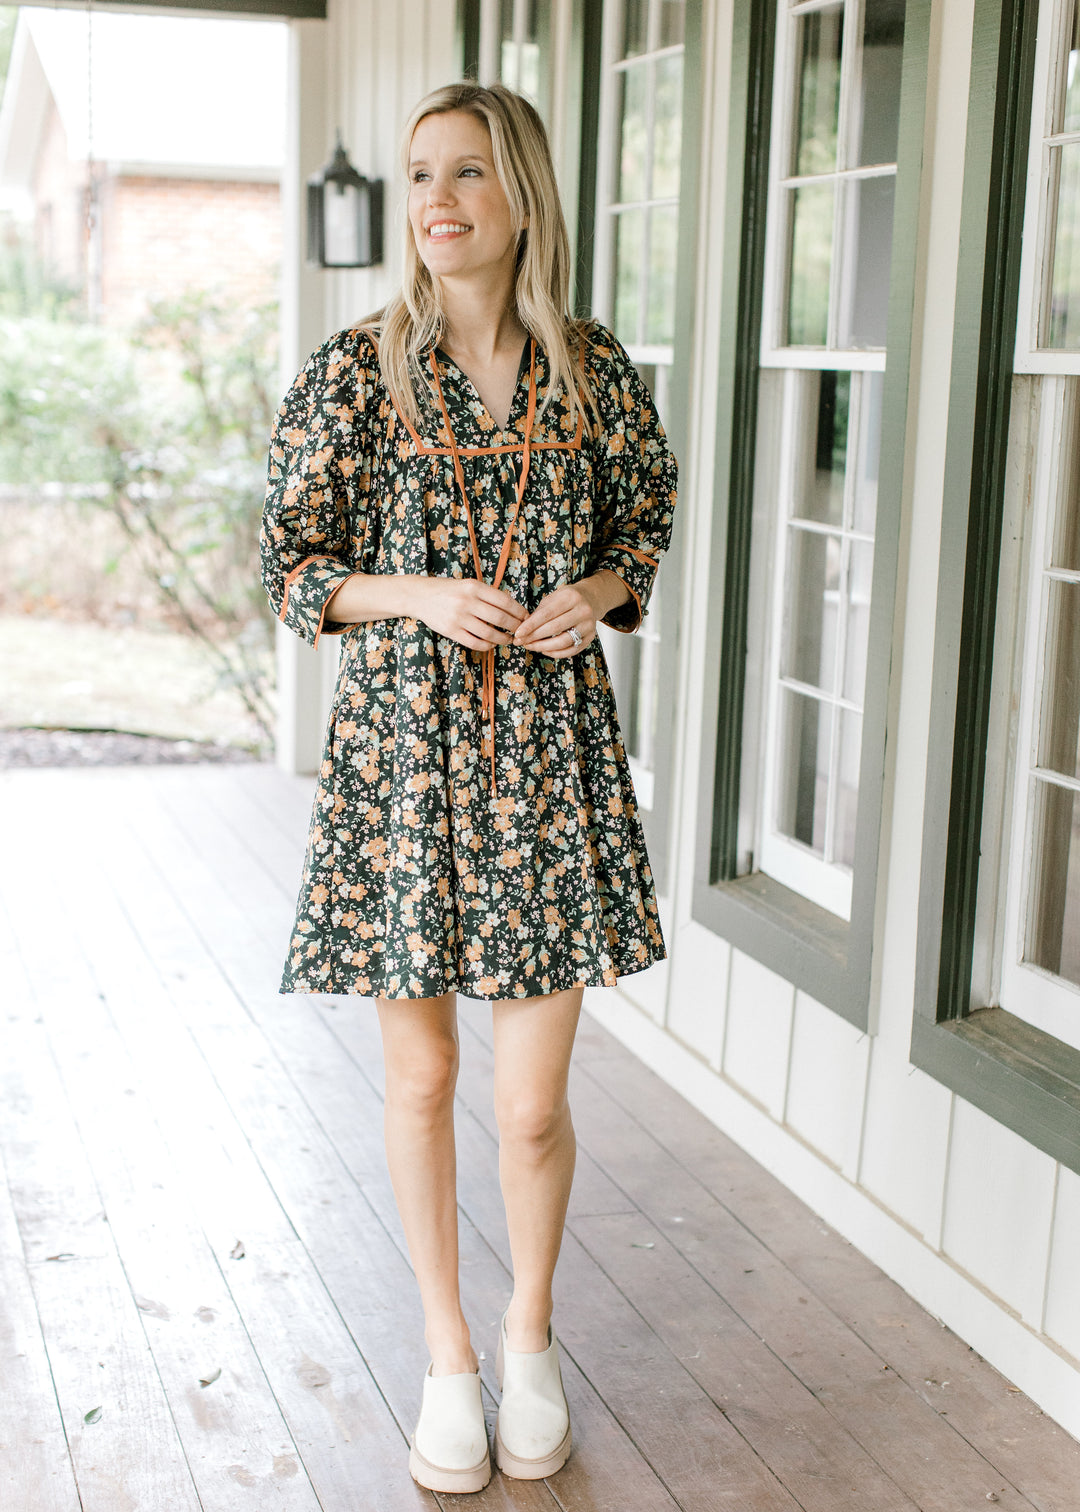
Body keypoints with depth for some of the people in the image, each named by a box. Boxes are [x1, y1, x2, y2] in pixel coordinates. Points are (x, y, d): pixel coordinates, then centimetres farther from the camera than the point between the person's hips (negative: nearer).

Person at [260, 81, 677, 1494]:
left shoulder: (596, 372, 1)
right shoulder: (354, 370, -4)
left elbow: (649, 507, 17)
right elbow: (291, 563, 1)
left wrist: (597, 593, -4)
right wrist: (423, 598, -16)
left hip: (552, 755, 1)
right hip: (403, 752, 0)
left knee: (533, 1102, 4)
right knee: (421, 1084, 10)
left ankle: (531, 1335, 32)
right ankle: (448, 1353, 32)